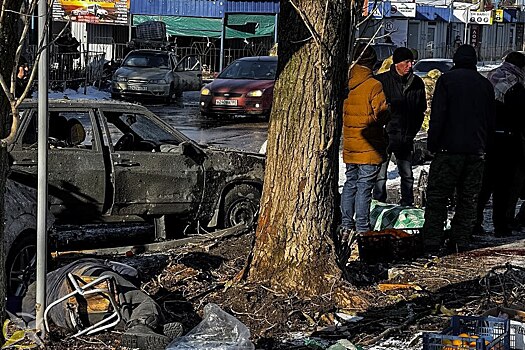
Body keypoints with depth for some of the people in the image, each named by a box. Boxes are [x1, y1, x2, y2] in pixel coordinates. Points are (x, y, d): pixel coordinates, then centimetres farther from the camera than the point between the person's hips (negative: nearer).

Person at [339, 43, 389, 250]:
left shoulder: (345, 84, 2)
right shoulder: (373, 86, -15)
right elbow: (382, 114, -15)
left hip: (350, 146, 5)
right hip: (369, 148, -5)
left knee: (350, 185, 15)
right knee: (364, 187, -2)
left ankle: (346, 227, 15)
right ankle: (362, 230, 0)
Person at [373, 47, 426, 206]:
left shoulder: (417, 83, 6)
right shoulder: (381, 80, -5)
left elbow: (421, 110, 15)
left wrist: (412, 131, 7)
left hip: (406, 138, 3)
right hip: (385, 134, -3)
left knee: (407, 174, 8)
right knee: (380, 174, 0)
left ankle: (407, 204, 18)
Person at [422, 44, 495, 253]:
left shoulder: (446, 80, -4)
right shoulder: (486, 84, 9)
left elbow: (437, 116, -10)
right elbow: (491, 121, 13)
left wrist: (432, 144, -4)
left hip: (449, 149, -4)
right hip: (476, 151, 4)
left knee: (437, 197, 0)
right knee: (468, 199, 10)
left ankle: (432, 243, -6)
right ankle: (461, 242, 10)